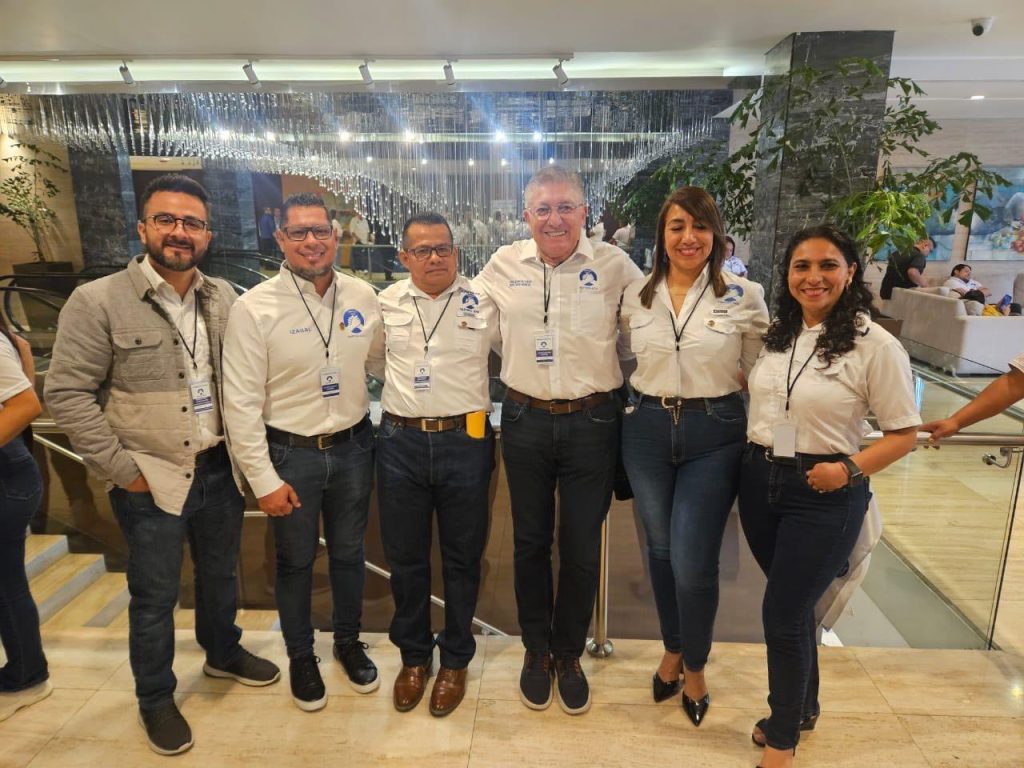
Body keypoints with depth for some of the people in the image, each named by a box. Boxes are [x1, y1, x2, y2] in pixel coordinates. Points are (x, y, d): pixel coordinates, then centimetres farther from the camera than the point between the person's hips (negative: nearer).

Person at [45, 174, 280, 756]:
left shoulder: (223, 298, 2)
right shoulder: (98, 301, -12)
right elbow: (67, 394, -12)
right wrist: (122, 470, -13)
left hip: (221, 470, 4)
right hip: (151, 482, -4)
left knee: (222, 574, 22)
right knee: (155, 597, 12)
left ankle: (224, 653, 48)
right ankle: (155, 699, 36)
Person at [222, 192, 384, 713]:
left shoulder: (363, 297, -3)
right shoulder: (254, 308, -13)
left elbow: (381, 363, 11)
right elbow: (241, 402, -12)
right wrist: (264, 479, -12)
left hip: (352, 447, 3)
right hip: (290, 454, -3)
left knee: (349, 553, 19)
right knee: (296, 562, 15)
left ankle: (348, 641, 44)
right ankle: (301, 656, 40)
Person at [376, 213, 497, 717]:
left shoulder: (482, 302, -1)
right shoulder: (386, 303, 6)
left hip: (465, 441, -2)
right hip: (400, 442, 2)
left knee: (462, 557, 11)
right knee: (405, 556, 13)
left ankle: (455, 660, 31)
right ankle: (414, 656, 34)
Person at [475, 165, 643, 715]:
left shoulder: (614, 265, -3)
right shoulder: (503, 265, 2)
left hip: (592, 422, -1)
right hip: (525, 419, 2)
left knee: (581, 547, 9)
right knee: (530, 541, 14)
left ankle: (569, 654, 33)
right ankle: (535, 649, 36)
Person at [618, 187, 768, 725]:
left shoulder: (744, 295, -4)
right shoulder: (636, 295, 3)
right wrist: (643, 398, 6)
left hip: (714, 434, -3)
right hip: (647, 430, 3)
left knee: (693, 562, -2)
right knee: (660, 550, 15)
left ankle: (695, 667, 27)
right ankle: (672, 650, 40)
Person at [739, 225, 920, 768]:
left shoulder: (875, 346, -12)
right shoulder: (774, 333, 4)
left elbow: (904, 433, -8)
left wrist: (850, 468, -22)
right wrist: (748, 465, 6)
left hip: (823, 495, -5)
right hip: (759, 481, 5)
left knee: (782, 613, 0)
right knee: (792, 605, 19)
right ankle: (801, 708, 42)